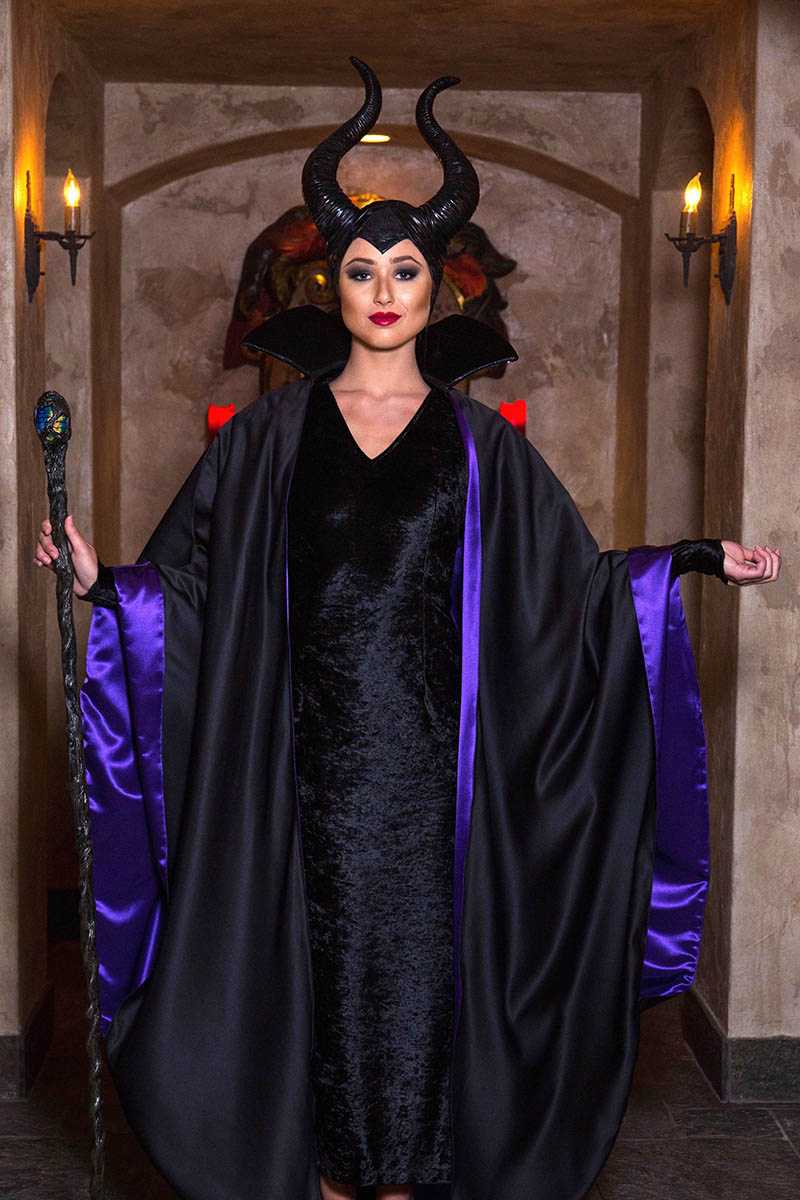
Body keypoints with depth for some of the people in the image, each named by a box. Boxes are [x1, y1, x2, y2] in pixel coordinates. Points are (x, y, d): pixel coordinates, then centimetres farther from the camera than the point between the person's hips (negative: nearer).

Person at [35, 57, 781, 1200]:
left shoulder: (480, 439, 6)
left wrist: (699, 558, -2)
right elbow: (188, 572, 3)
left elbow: (574, 580, 7)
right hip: (317, 737, 0)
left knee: (421, 944, 4)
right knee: (328, 944, 4)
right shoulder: (273, 430, 5)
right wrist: (103, 579, -15)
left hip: (427, 745, 1)